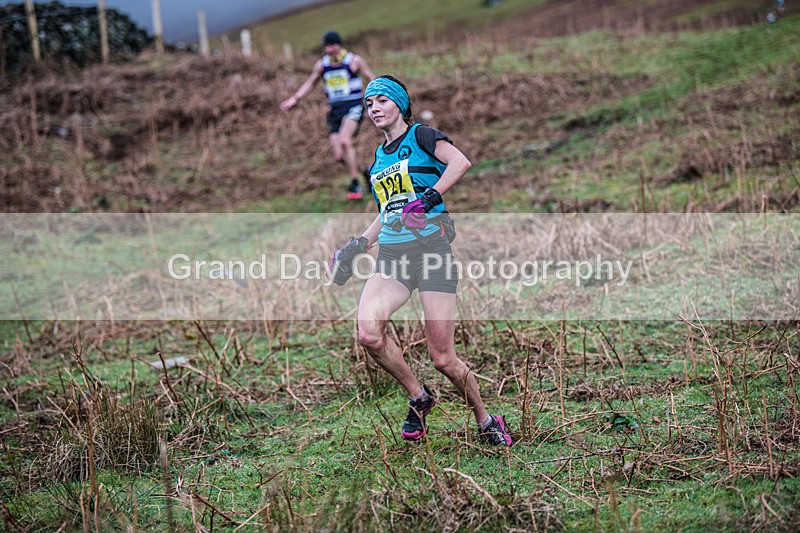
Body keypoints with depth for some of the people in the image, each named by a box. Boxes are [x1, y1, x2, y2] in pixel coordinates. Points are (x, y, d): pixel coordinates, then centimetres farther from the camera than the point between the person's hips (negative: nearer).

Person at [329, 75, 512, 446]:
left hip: (431, 246, -6)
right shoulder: (379, 156, 22)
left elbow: (460, 162, -17)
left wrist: (431, 196, -25)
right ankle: (418, 398, 2)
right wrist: (357, 245, 22)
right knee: (369, 333, -22)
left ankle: (486, 422, 16)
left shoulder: (421, 136, 2)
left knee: (442, 358, -9)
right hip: (391, 255, 6)